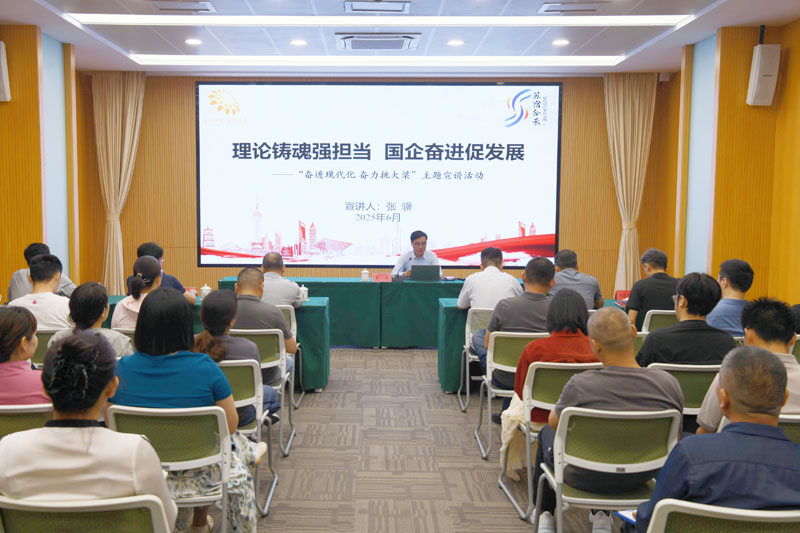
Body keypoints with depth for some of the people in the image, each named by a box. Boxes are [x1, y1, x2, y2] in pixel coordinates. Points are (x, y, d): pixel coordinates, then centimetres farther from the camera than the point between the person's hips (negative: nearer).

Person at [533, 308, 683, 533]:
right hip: (641, 478, 4)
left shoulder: (580, 386, -30)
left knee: (547, 432, 30)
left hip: (585, 478, -3)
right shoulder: (669, 383, -21)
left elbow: (554, 423, -9)